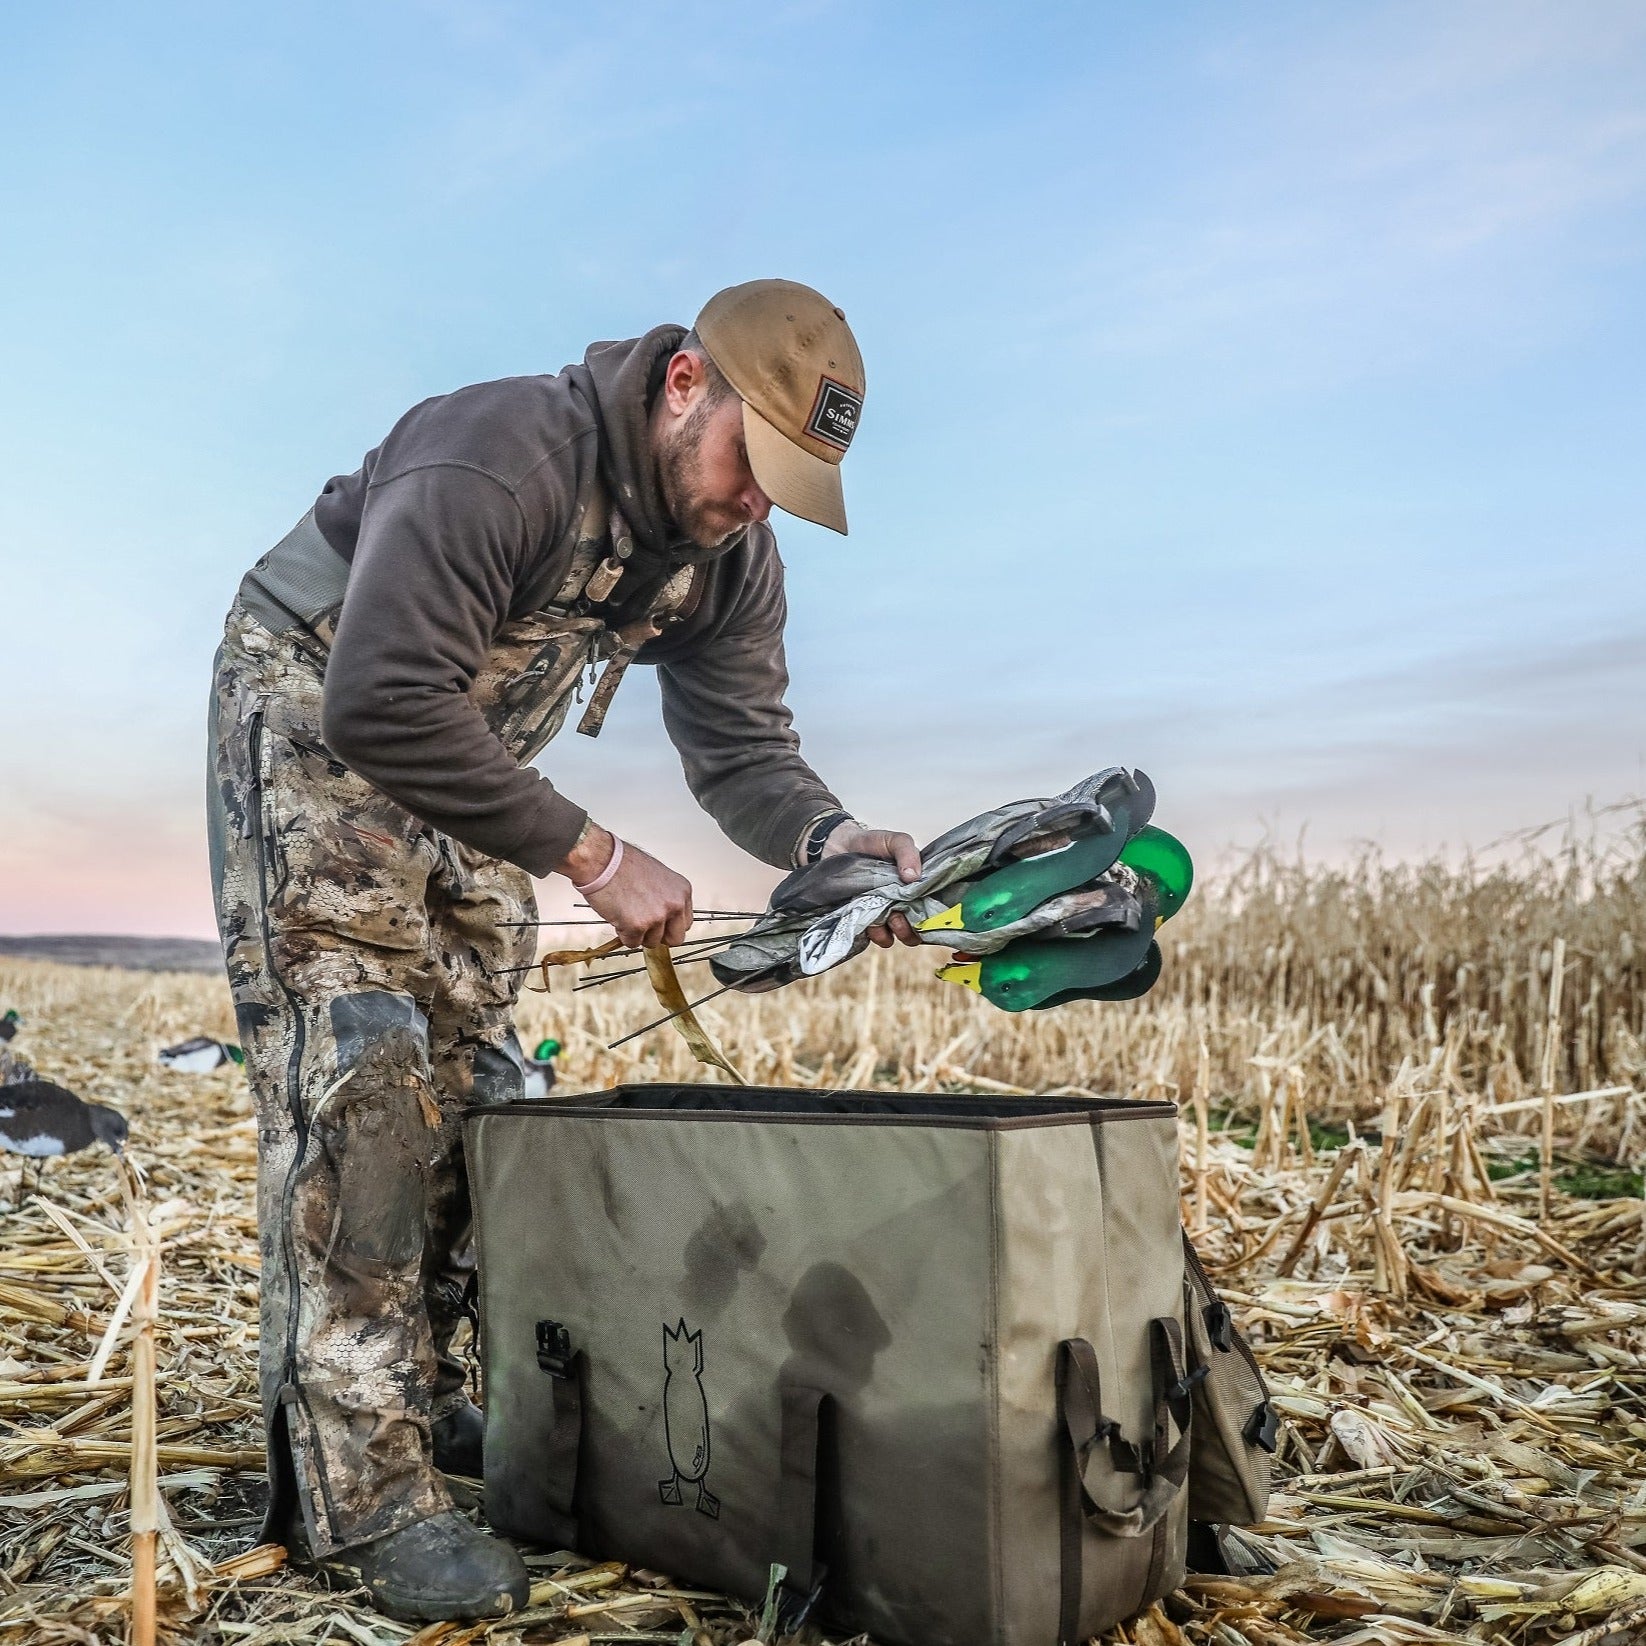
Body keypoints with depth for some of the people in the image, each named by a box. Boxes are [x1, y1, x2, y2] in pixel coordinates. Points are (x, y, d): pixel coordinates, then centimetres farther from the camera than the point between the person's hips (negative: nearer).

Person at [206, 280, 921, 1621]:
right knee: (356, 1066, -17)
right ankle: (357, 1488, -12)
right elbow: (379, 707, -37)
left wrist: (832, 839, -31)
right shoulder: (504, 455, -32)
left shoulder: (732, 560, -8)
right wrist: (592, 856, -36)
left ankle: (416, 1402, 20)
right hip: (314, 720, -7)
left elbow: (742, 751, -9)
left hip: (466, 761, 8)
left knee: (471, 1078, 6)